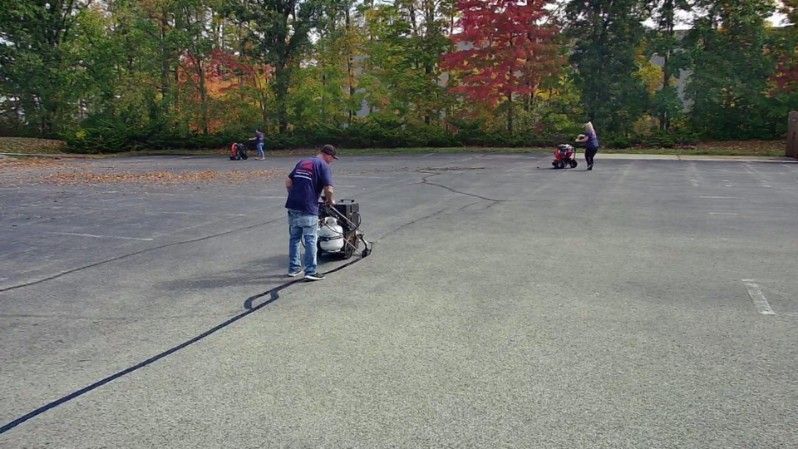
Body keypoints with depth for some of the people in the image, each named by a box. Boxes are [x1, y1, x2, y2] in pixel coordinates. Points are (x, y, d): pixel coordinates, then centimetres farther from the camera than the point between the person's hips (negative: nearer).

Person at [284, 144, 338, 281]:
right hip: (308, 208, -7)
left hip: (292, 206, 7)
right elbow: (328, 189, -14)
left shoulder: (302, 162, 18)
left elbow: (288, 182, 18)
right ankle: (311, 271, 3)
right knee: (310, 240, 1)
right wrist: (329, 200, 5)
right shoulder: (323, 166, -4)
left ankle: (293, 268, 23)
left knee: (294, 237, 16)